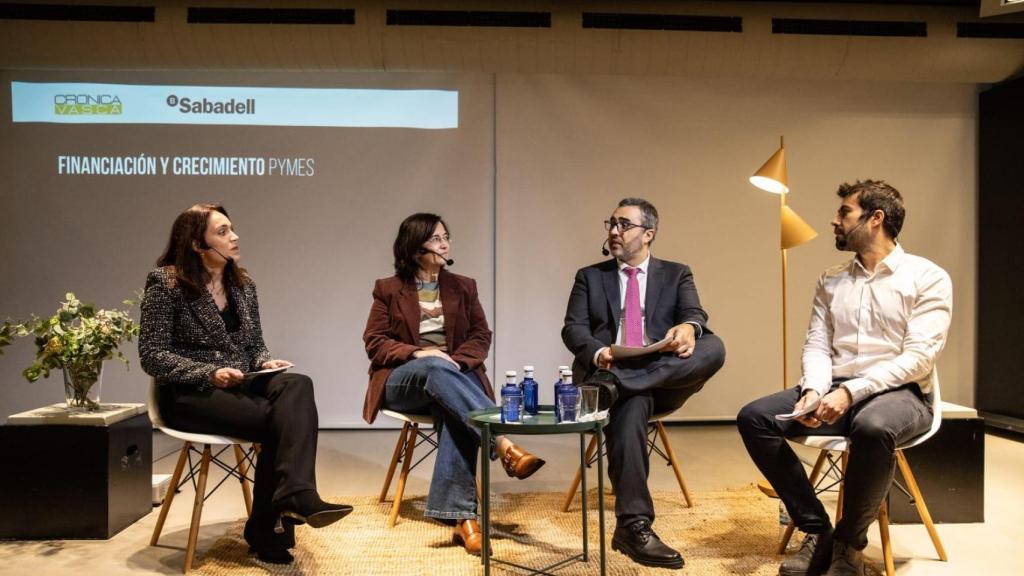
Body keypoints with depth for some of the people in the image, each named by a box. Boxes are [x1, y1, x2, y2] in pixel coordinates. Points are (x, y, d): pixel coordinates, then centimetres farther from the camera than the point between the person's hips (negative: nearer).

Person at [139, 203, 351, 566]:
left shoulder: (243, 284, 12)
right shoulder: (166, 282, -5)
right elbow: (152, 356, -10)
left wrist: (265, 362, -7)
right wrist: (209, 374, -23)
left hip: (241, 386, 5)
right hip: (190, 395, -5)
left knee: (297, 386, -29)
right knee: (279, 418, -29)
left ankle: (295, 495, -43)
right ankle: (266, 529, -22)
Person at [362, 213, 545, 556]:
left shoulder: (462, 287, 15)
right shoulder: (389, 289, 9)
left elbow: (481, 336, 9)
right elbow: (374, 342, 2)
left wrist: (457, 360, -13)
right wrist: (417, 354, -16)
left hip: (453, 375, 2)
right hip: (404, 380, -1)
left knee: (455, 414, -37)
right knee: (436, 368, -39)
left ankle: (463, 516, -43)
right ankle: (504, 444, -51)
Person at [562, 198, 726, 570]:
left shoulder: (676, 274, 17)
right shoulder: (590, 276, 16)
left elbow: (694, 315, -2)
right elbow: (572, 329, 3)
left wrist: (688, 328, -29)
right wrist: (598, 353, -20)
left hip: (663, 377, 2)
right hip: (608, 372, -1)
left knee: (713, 348, -27)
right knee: (632, 405, -37)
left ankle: (613, 385, -37)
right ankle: (634, 525, -34)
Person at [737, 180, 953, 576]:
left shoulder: (927, 278, -3)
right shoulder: (831, 281, 14)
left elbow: (919, 356, -12)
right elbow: (816, 345, 9)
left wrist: (851, 391, -23)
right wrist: (814, 391, -14)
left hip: (899, 393, -5)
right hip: (835, 390, 5)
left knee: (873, 429, -41)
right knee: (754, 418, -17)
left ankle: (849, 542, -16)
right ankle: (817, 530, -9)